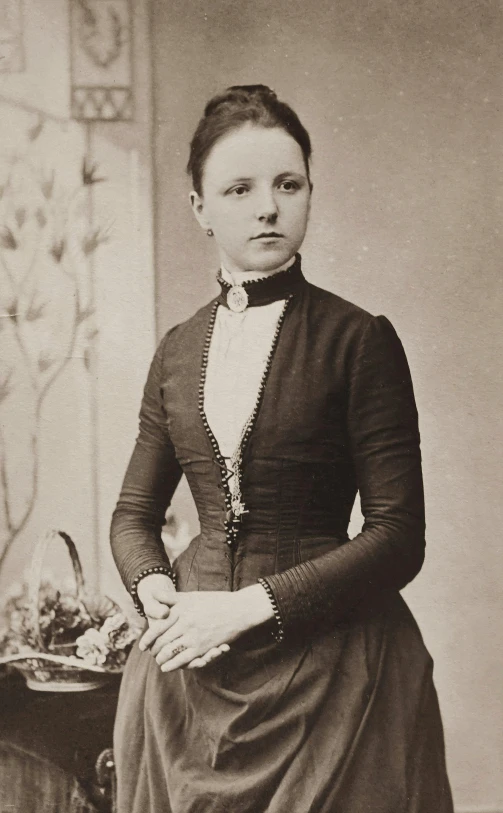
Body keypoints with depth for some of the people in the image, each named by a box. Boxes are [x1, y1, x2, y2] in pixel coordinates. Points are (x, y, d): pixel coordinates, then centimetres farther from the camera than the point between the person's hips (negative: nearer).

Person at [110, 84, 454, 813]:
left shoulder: (359, 340, -8)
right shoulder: (178, 351, 6)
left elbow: (398, 539, -12)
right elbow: (135, 512, 14)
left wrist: (252, 606, -18)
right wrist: (155, 590, -7)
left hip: (331, 664, -4)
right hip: (191, 664, 4)